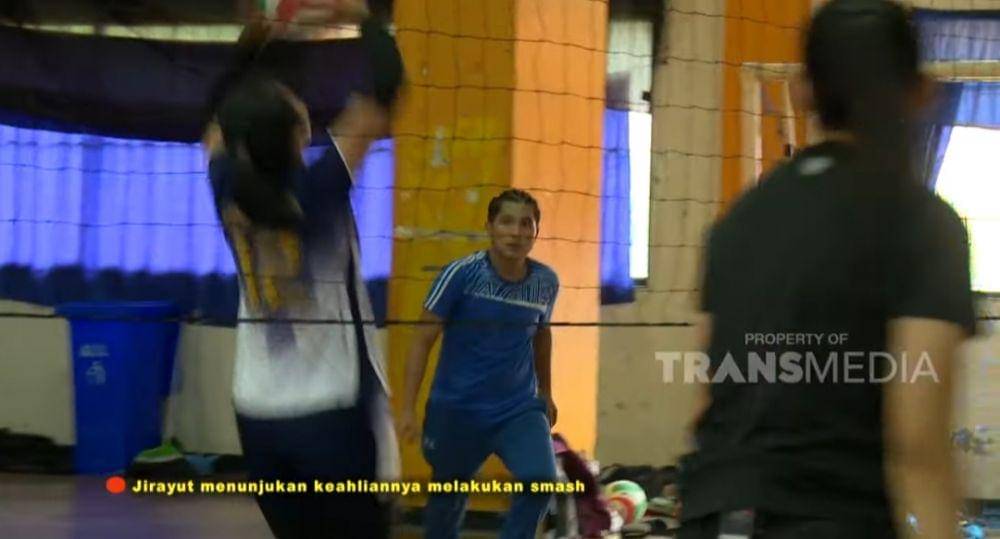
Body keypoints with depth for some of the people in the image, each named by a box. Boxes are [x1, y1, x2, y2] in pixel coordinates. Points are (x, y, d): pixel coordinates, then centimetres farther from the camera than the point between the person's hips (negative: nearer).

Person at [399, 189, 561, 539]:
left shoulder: (546, 282, -3)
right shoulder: (461, 274, -14)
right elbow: (423, 340, -11)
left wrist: (545, 392, 26)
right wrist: (408, 408, -16)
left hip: (519, 409, 2)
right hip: (456, 409, -2)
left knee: (541, 481, -21)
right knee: (448, 501, 13)